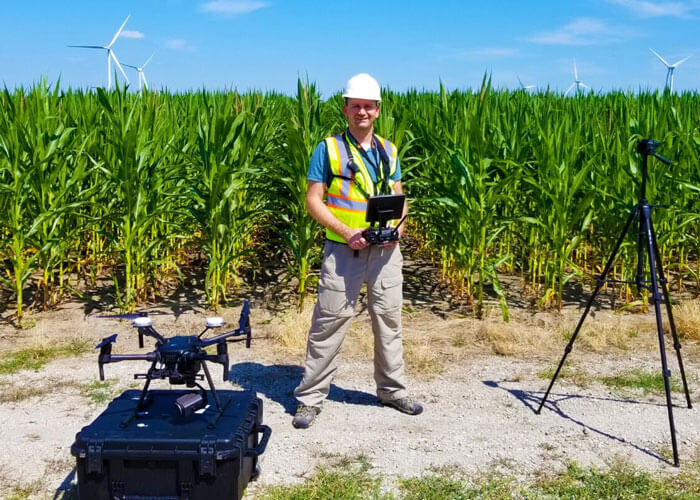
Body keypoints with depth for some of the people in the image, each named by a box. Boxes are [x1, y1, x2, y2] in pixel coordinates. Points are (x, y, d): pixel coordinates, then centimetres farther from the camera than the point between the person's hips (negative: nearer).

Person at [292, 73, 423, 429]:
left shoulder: (388, 151, 12)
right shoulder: (328, 149, -2)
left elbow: (399, 197, 16)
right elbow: (313, 201, -6)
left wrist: (399, 225, -5)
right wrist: (346, 232, -17)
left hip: (385, 250, 4)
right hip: (344, 250, -4)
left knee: (389, 320, 13)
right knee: (329, 322, -1)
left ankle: (392, 390, 29)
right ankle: (310, 398, 11)